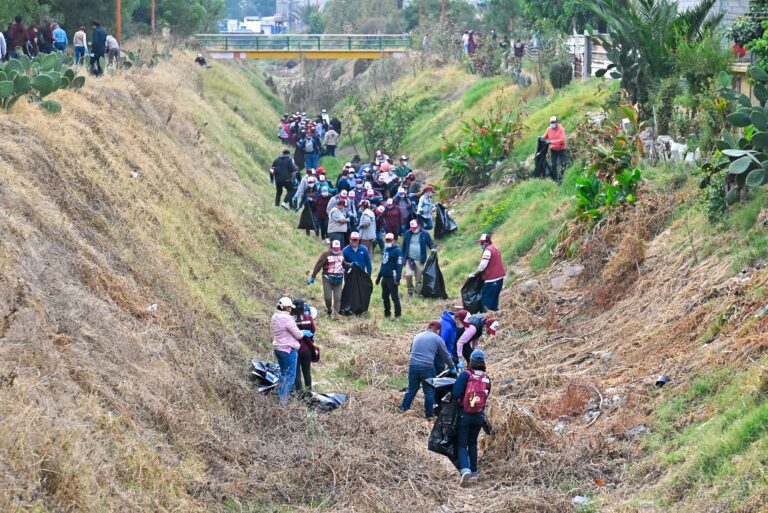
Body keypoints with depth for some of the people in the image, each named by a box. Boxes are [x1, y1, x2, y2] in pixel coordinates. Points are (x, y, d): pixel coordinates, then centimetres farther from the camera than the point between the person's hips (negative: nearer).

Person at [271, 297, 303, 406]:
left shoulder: (275, 317, 5)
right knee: (290, 375, -1)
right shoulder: (288, 319, -21)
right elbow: (298, 335, -15)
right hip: (288, 349, -8)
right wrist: (304, 333, 7)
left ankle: (281, 395, 25)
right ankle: (283, 398, -5)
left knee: (283, 373, 21)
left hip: (277, 348, 8)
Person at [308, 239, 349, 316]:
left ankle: (336, 315, -3)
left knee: (337, 298, -2)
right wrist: (312, 277, -12)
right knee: (327, 297, -3)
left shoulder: (341, 254, 11)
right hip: (328, 278, -4)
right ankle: (328, 311, 23)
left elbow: (343, 264, 28)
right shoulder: (326, 254, -7)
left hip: (338, 279, 4)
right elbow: (318, 266, -9)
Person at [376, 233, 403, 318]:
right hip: (384, 277, 9)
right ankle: (387, 313, 25)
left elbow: (399, 265, -17)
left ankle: (398, 315, -3)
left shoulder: (397, 250, -11)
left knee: (395, 297, -6)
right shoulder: (385, 250, 16)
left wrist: (398, 278, -24)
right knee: (385, 297, 14)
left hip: (392, 278, -9)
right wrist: (379, 276, 24)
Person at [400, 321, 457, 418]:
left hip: (413, 366, 4)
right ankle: (429, 414, 14)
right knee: (429, 392, 8)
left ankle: (403, 409, 16)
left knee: (411, 390, 15)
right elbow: (445, 356, 11)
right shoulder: (437, 339, 4)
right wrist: (452, 367, 26)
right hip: (427, 367, -4)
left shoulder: (417, 336, 18)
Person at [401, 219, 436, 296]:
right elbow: (404, 246, 13)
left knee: (419, 278, 4)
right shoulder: (407, 234, 6)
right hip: (410, 259, 0)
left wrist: (433, 248, -15)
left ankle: (417, 293, 15)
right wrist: (403, 257, 11)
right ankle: (410, 291, 2)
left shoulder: (425, 234, 1)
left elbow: (431, 243, 8)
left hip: (420, 260, 0)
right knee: (408, 275, -16)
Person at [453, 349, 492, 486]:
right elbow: (486, 396, 5)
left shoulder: (466, 375, -14)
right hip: (479, 416, 4)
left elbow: (455, 393, -21)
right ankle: (473, 471, 24)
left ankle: (465, 469, -19)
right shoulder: (487, 379, -1)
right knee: (472, 443, 21)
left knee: (461, 444, 2)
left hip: (464, 414, -4)